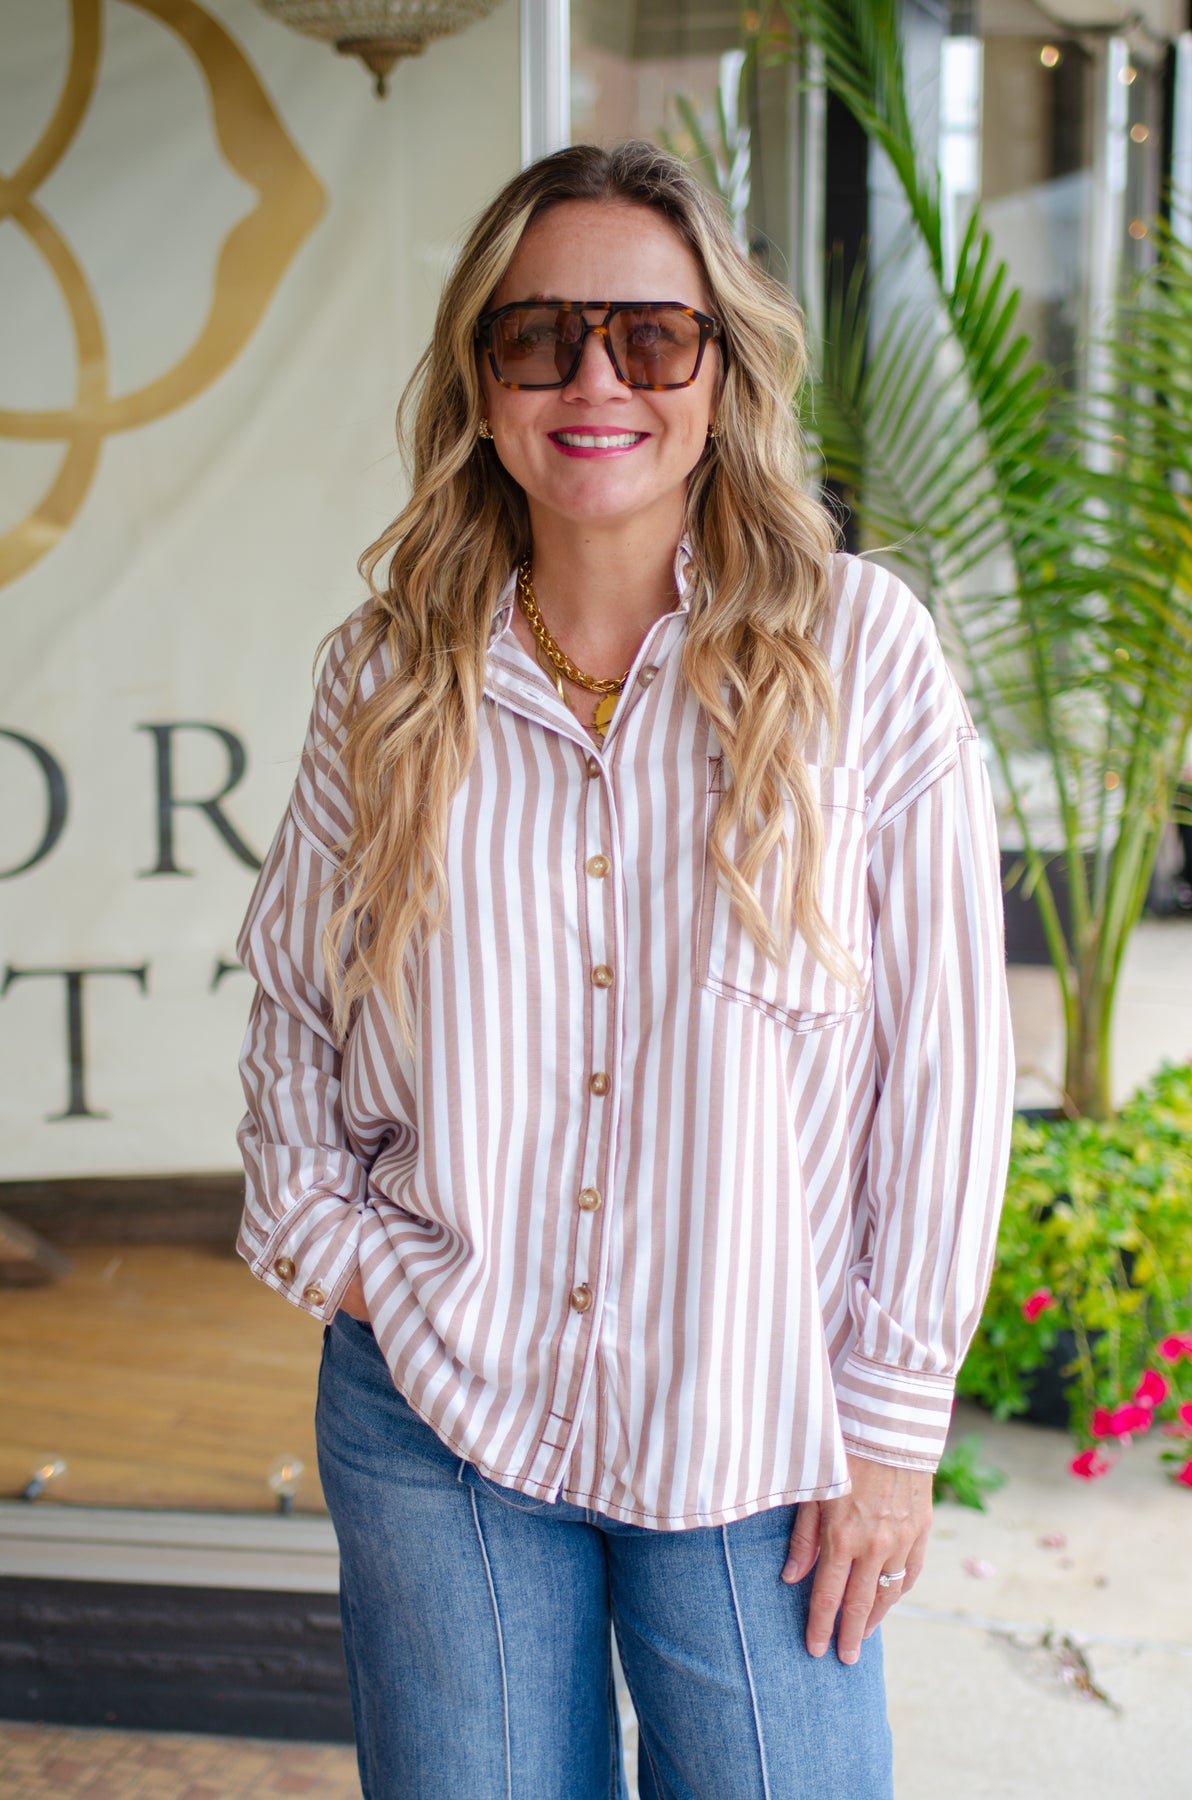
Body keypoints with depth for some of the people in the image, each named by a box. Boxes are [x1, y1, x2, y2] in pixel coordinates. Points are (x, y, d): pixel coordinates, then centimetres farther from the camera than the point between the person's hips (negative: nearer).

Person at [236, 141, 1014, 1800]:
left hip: (756, 1439, -1)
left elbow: (944, 1056, -6)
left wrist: (895, 1422, -5)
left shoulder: (860, 649, -8)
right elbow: (294, 994, 13)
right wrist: (322, 1234, 0)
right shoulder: (389, 676, -1)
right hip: (431, 1413, 2)